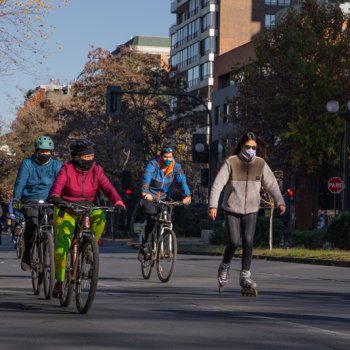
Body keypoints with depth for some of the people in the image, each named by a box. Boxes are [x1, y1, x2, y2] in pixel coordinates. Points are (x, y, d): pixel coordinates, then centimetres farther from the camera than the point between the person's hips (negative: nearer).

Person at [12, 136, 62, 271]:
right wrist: (16, 199, -23)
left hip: (49, 201, 2)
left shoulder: (57, 165, 4)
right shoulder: (27, 164, 1)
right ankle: (27, 255, -10)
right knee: (32, 223, -25)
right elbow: (20, 182, -8)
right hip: (30, 201, -2)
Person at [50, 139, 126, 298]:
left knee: (100, 216, -33)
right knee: (62, 244, -12)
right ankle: (59, 281, 2)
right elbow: (58, 184, -26)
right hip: (66, 210, -1)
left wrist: (118, 201, -36)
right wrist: (55, 197, -49)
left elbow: (107, 187, -17)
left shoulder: (96, 170, -5)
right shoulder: (67, 169, -10)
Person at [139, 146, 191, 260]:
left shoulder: (176, 167, -4)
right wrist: (145, 192, -49)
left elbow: (182, 180, -19)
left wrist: (187, 195, -38)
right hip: (150, 197, -3)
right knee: (151, 219, -24)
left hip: (165, 198, 3)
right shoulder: (153, 165, -13)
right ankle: (144, 245, -11)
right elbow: (146, 178, -29)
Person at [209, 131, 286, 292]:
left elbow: (271, 184, 3)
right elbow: (218, 184, -11)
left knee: (248, 243, -7)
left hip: (251, 210, 2)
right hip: (232, 209, -2)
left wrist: (280, 201, -12)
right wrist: (213, 205, -20)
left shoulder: (261, 164, 1)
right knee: (234, 242, -8)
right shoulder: (231, 162, -8)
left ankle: (245, 276, 4)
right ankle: (224, 268, 19)